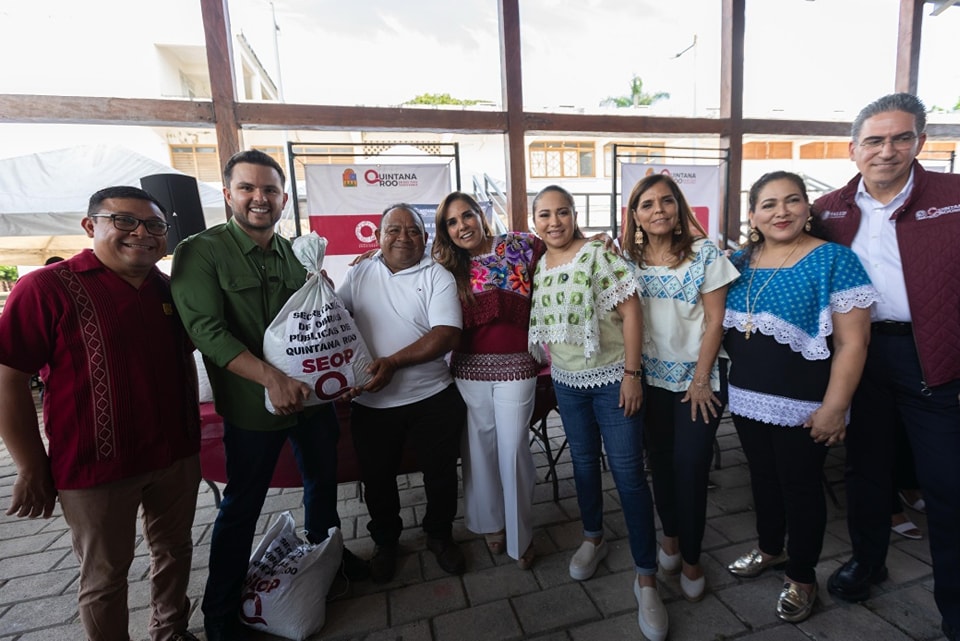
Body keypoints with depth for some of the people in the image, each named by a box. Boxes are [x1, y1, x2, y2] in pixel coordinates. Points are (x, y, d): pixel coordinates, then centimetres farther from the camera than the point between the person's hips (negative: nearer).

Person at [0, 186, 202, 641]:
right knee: (105, 576, 14)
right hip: (97, 467, -5)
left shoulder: (169, 289, 5)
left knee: (175, 551, 21)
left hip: (176, 457, 5)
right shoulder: (48, 288, -11)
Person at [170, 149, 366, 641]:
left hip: (312, 396, 5)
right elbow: (207, 330, -20)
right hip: (251, 407, -5)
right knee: (241, 507, 11)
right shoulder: (201, 251, -10)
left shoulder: (296, 254, 5)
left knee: (323, 481, 21)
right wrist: (272, 378, -28)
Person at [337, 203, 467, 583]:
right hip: (370, 403, 3)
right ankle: (385, 542, 45)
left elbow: (447, 335, -16)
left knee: (440, 474, 14)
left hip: (431, 399, -2)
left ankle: (440, 536, 42)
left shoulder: (438, 277, -6)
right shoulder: (359, 274, 4)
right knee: (377, 479, 18)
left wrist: (393, 362, -24)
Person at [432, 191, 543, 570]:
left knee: (513, 449, 5)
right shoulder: (447, 267, 4)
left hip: (516, 366, -2)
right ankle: (491, 523, 39)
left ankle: (520, 535, 29)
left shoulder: (520, 245, -2)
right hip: (469, 368, 2)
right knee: (479, 447, 14)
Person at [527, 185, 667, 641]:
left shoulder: (599, 254, -12)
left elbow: (630, 311, -16)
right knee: (583, 462, 18)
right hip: (567, 383, 6)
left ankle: (646, 576, 15)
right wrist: (553, 365, 14)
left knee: (628, 473, -1)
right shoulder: (540, 267, 5)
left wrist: (632, 374, -18)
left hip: (611, 380, -5)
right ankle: (593, 538, 41)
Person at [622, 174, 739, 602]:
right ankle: (670, 535, 36)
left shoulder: (704, 253, -8)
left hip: (697, 376, -3)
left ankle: (691, 558, 22)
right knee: (660, 460, 13)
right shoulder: (629, 258, 1)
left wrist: (701, 379, -10)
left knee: (690, 467, 1)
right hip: (651, 378, 3)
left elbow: (715, 320, -8)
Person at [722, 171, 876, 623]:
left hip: (802, 406, -5)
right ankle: (770, 549, 44)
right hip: (747, 399, 5)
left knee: (800, 486, 12)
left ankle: (801, 576, 34)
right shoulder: (740, 262, 3)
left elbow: (852, 342, -14)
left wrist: (834, 408, -17)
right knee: (762, 478, 21)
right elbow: (726, 326, 13)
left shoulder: (834, 260, -11)